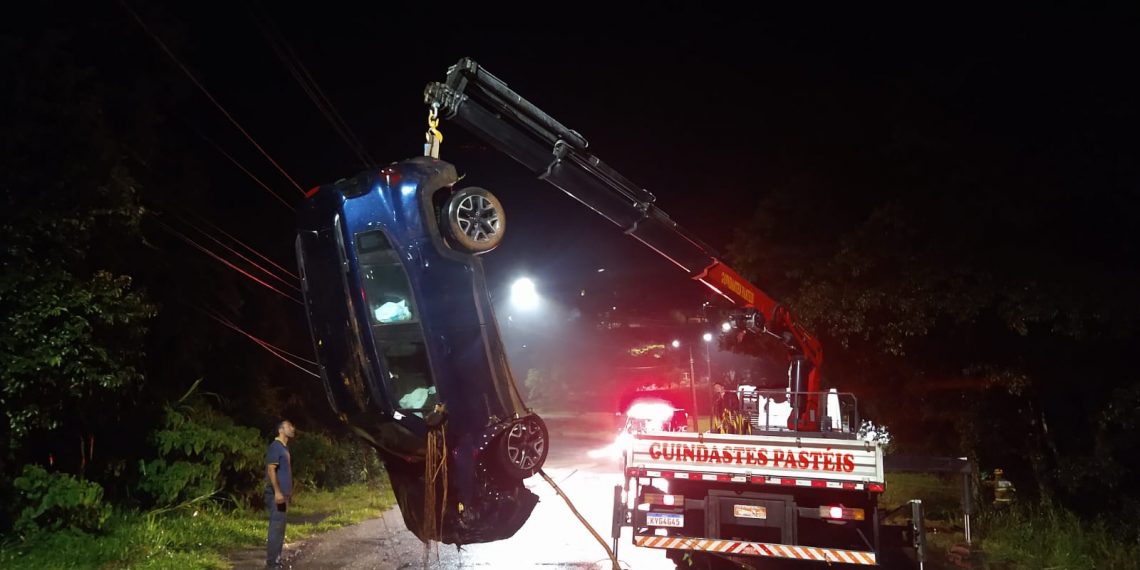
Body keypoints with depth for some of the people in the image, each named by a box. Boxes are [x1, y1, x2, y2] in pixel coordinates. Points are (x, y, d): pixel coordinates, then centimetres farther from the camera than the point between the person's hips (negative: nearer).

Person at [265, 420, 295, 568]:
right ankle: (272, 562, -4)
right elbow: (271, 470, -19)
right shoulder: (275, 446, -13)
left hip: (283, 494, 10)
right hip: (277, 494, -10)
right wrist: (277, 492, -24)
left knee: (279, 528, 12)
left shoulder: (285, 447, 16)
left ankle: (275, 560, 18)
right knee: (276, 528, -8)